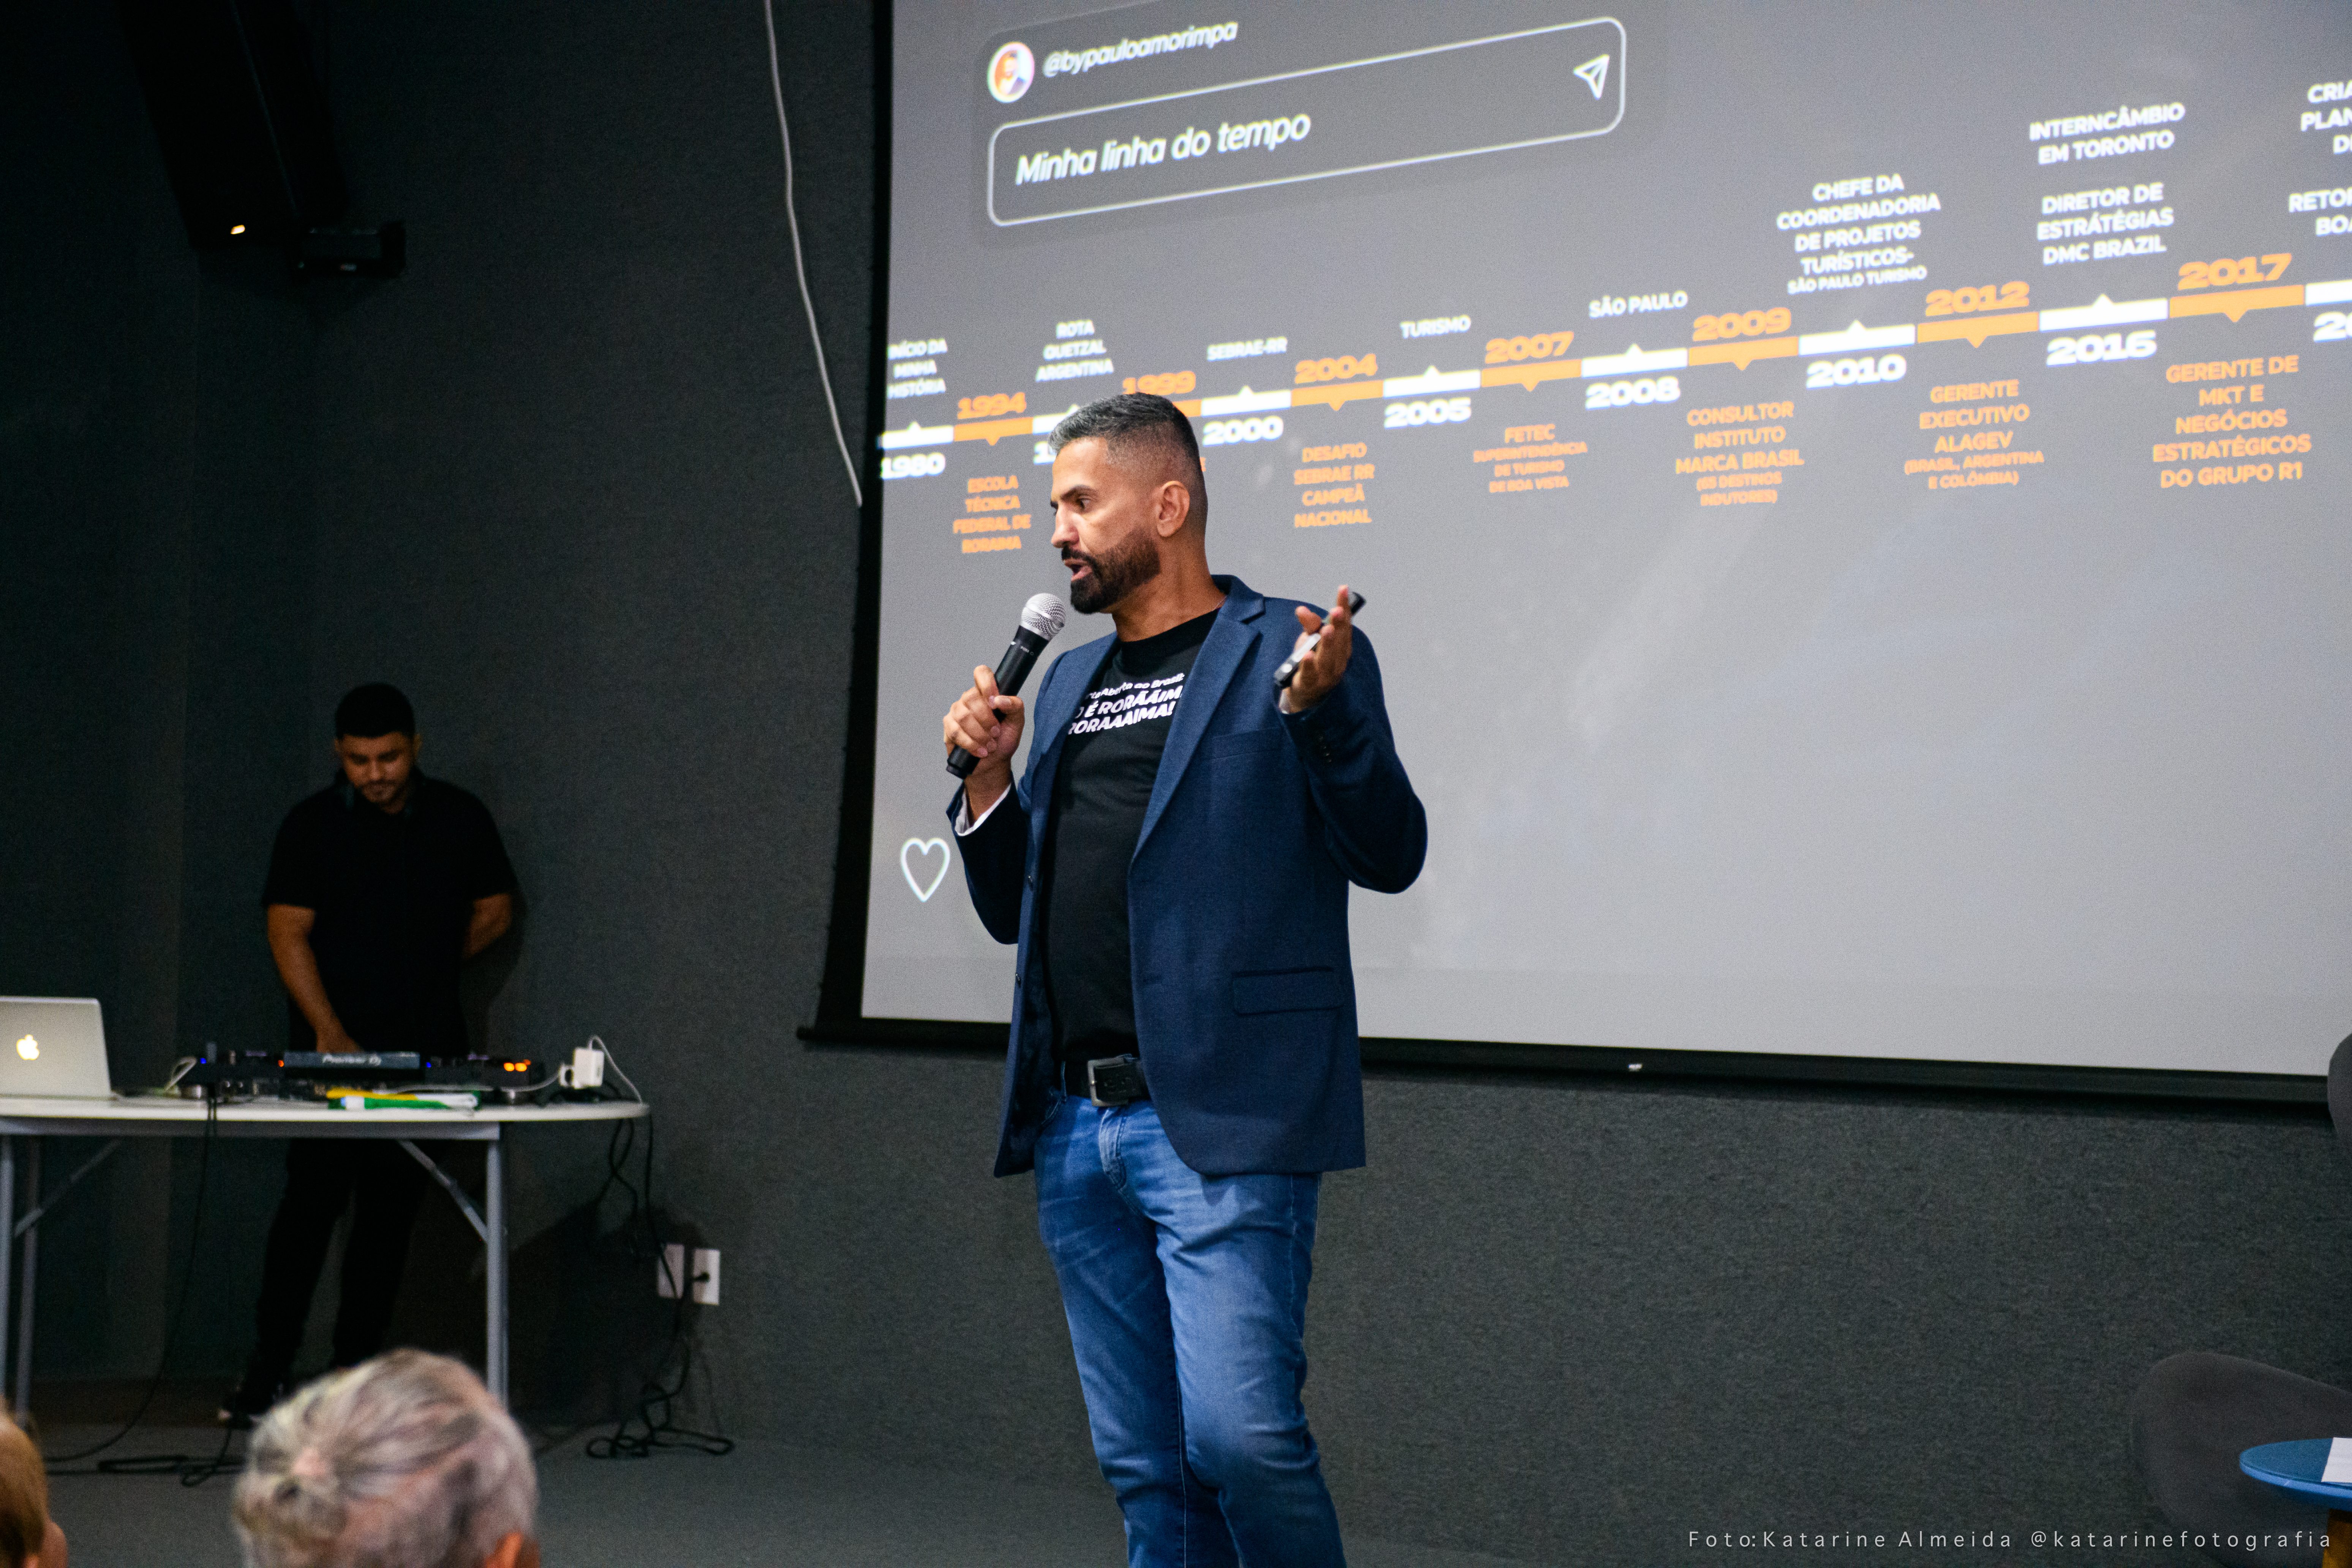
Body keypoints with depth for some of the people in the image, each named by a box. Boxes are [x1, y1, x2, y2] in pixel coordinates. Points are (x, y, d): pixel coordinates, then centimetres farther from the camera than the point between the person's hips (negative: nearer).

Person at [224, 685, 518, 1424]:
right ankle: (266, 1374, -3)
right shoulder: (312, 826, -1)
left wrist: (424, 969, 9)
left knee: (391, 1216, 4)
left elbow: (494, 912, 17)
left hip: (426, 1049, 2)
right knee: (311, 1203, -9)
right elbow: (289, 934, -6)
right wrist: (331, 1031, -16)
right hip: (330, 1047, -2)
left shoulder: (461, 820, 6)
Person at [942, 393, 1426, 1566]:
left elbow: (1388, 854, -9)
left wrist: (1323, 709, -23)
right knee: (1147, 1471, 10)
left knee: (1238, 1433, -18)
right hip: (1076, 1127, 7)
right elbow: (1015, 911, 22)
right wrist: (989, 780, 5)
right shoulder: (1067, 682, 19)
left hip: (1222, 1122, -7)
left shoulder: (1289, 651, -1)